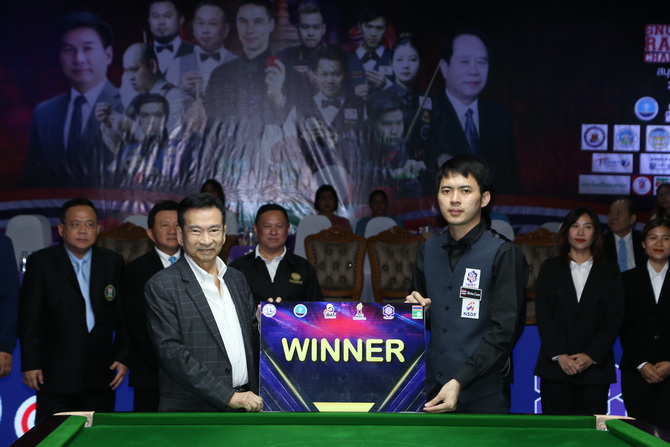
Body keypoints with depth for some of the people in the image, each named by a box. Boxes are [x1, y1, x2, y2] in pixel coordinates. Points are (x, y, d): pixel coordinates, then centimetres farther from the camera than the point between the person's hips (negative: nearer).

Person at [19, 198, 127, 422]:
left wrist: (123, 357, 3)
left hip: (101, 374, 2)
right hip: (55, 375, -2)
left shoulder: (113, 262, 7)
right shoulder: (40, 262, 0)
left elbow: (122, 316, 9)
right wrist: (30, 364, -6)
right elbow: (29, 317, -2)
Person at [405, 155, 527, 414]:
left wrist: (459, 381, -21)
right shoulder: (428, 250, 8)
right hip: (432, 391, 4)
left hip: (482, 395, -4)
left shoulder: (504, 254, -8)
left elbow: (504, 331, -13)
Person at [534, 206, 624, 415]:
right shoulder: (550, 268, 10)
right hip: (556, 365, 0)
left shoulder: (609, 270, 10)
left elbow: (615, 317, 3)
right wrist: (559, 355, -9)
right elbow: (543, 315, 3)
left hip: (596, 365, 0)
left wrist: (592, 355, -8)